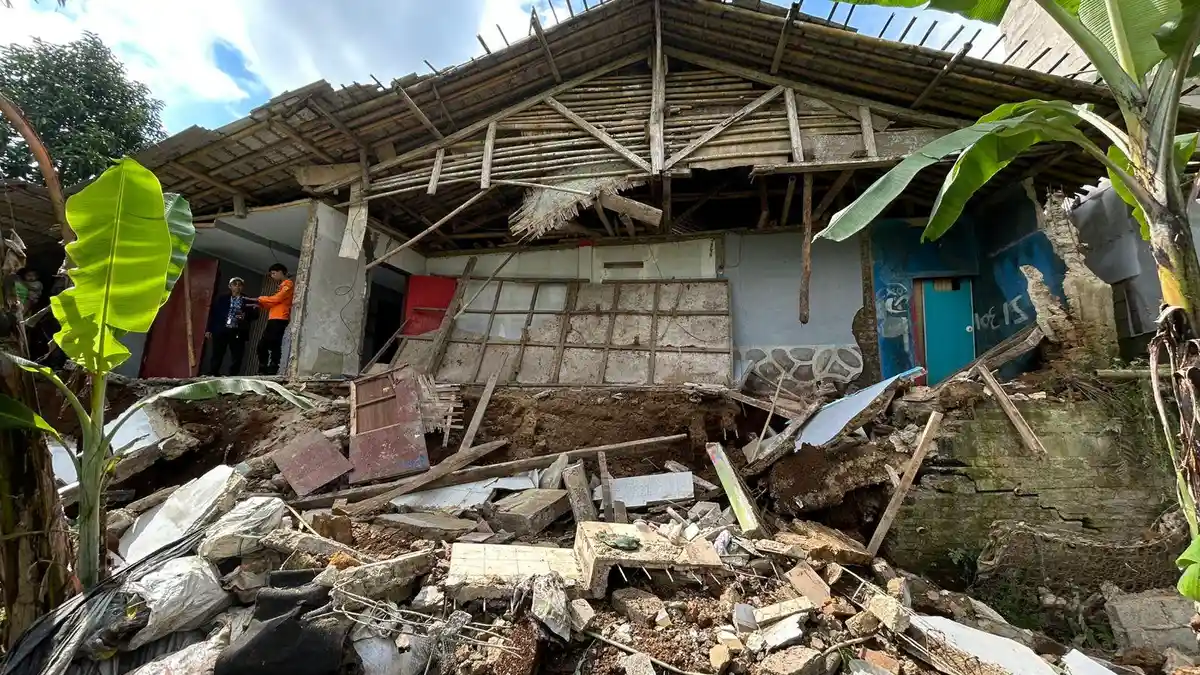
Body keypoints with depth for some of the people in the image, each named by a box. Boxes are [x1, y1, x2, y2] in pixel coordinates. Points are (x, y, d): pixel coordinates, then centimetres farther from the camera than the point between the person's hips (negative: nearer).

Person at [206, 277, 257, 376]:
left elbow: (255, 315, 5)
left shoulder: (247, 302, 12)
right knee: (217, 355, 1)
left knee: (237, 358, -4)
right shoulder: (222, 299, 13)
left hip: (237, 333, 0)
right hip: (221, 330, 0)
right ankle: (212, 376, 9)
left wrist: (245, 316, -16)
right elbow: (213, 314, 9)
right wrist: (209, 330, 2)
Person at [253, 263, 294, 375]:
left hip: (279, 320, -10)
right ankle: (263, 372, 9)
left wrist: (260, 298, 1)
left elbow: (276, 299, -12)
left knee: (274, 347, -14)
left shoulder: (288, 284, -1)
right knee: (262, 345, 8)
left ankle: (272, 372, -15)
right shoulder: (282, 286, 29)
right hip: (273, 320, 10)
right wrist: (260, 303, 12)